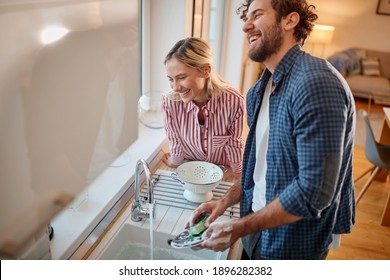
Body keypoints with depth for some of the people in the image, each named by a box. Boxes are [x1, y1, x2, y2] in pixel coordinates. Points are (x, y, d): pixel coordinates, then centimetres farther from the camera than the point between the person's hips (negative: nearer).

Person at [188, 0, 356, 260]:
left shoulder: (317, 84, -25)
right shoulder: (263, 87, 3)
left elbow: (314, 191, -28)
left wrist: (239, 228, -20)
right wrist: (225, 202, 0)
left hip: (294, 245, -7)